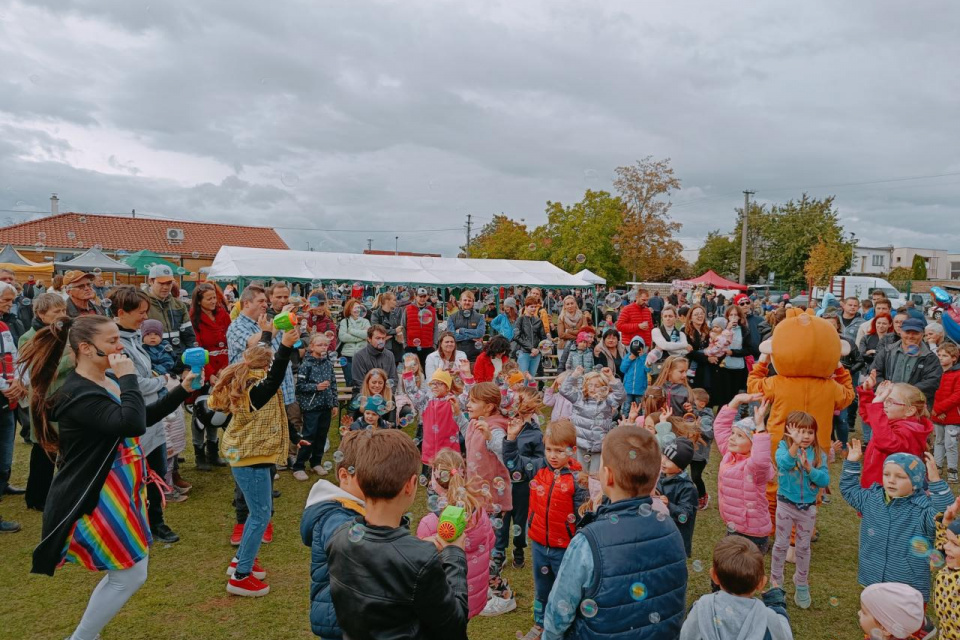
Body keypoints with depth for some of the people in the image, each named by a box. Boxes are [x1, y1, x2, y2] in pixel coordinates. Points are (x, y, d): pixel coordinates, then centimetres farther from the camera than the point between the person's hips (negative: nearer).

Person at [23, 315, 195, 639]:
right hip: (93, 501, -10)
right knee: (132, 574, 0)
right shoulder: (78, 394, -23)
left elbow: (145, 416, 19)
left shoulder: (109, 382, 6)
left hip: (117, 495, 10)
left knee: (123, 574, 20)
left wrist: (182, 389, 10)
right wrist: (128, 378, -28)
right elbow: (132, 424, -37)